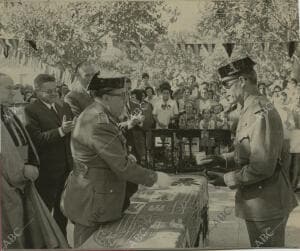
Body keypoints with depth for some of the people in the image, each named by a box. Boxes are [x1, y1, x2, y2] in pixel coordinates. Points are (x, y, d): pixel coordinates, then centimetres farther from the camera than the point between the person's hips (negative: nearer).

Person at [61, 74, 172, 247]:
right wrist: (155, 178, -14)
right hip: (91, 203, -10)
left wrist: (124, 156, 3)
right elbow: (122, 168, -25)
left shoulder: (95, 115, 7)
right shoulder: (99, 124, -26)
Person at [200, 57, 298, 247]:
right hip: (262, 201, 9)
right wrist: (223, 160, 5)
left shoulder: (261, 113, -22)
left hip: (266, 203, -9)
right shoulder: (251, 109, 9)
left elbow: (262, 166, -25)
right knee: (260, 245, 22)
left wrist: (227, 179, -16)